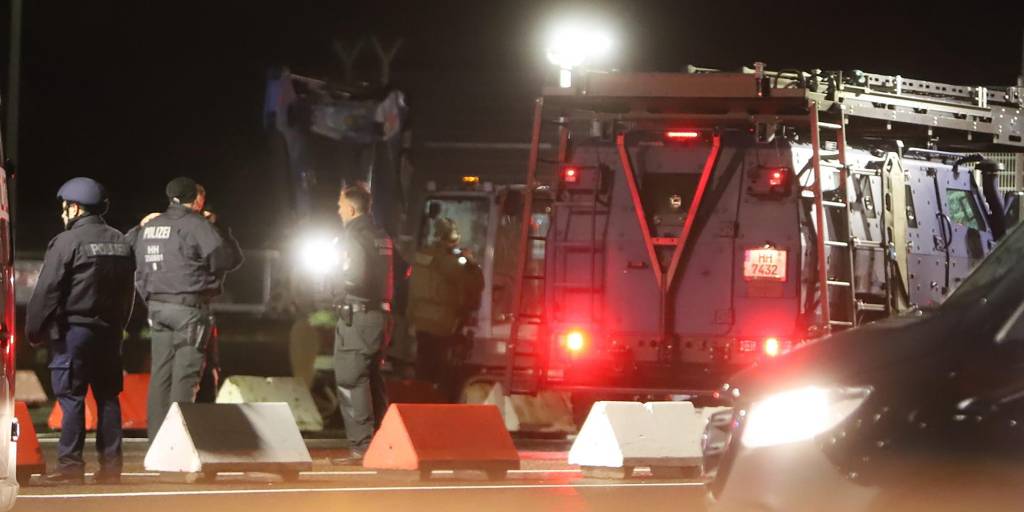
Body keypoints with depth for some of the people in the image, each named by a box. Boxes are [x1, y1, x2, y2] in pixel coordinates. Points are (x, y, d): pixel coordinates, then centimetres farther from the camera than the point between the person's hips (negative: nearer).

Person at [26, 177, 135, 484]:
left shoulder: (67, 242, -11)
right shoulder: (121, 243, 12)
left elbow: (46, 292, -13)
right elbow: (128, 292, 17)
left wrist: (34, 331, -7)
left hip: (73, 330, -7)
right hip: (110, 330, 7)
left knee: (70, 396, -4)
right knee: (108, 396, 9)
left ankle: (70, 464, -6)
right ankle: (110, 464, 9)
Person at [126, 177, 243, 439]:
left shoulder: (150, 227, 11)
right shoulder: (196, 225, -9)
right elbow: (231, 259, -10)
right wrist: (217, 228, 2)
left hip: (157, 306, 7)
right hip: (189, 308, -7)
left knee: (161, 373, 9)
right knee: (186, 374, -6)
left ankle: (156, 434, 9)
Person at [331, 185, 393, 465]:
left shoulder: (354, 235, -11)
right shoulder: (382, 236, 14)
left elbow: (354, 277, -21)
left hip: (356, 315, -8)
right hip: (380, 314, 8)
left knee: (351, 382, -5)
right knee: (372, 380, 16)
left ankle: (361, 447, -10)